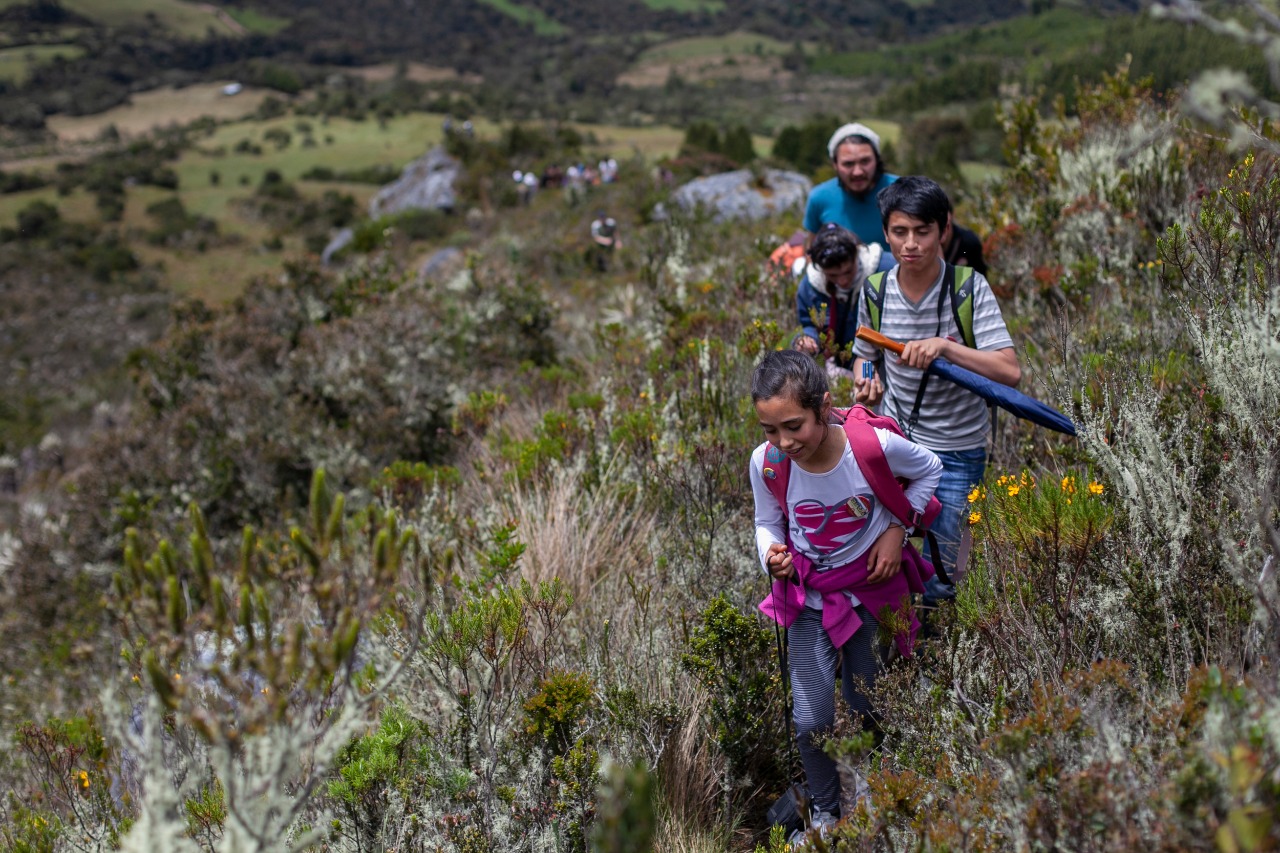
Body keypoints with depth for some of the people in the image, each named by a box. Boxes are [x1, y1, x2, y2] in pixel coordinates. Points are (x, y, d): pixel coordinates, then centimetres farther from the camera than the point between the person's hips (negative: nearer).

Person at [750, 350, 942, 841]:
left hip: (872, 589, -1)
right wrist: (772, 555, -23)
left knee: (867, 712, 13)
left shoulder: (874, 445, -26)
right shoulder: (767, 462, -21)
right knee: (811, 723, -2)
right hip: (809, 598, 1)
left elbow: (929, 471, -3)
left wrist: (896, 528, -13)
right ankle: (824, 812, 28)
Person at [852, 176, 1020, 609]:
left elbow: (1010, 371, -23)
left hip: (956, 453, -2)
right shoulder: (875, 291, -4)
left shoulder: (970, 288, -14)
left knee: (938, 583, 0)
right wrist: (868, 385, -9)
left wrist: (945, 346, -35)